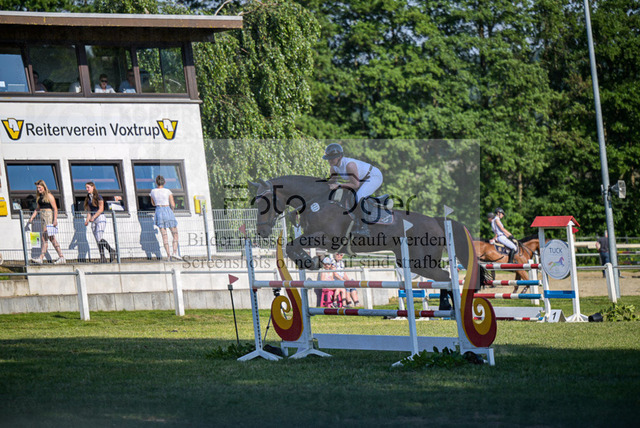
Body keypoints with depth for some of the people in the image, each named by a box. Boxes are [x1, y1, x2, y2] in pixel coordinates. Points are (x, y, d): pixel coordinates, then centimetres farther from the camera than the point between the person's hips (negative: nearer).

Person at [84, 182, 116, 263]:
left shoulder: (98, 197, -7)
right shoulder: (88, 198, 14)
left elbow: (101, 209, -14)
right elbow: (89, 211, 16)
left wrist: (93, 217, -22)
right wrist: (87, 220, 2)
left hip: (100, 218, -7)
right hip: (93, 221, 7)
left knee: (99, 238, -18)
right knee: (98, 240, 0)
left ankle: (111, 251, -3)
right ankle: (103, 258, 0)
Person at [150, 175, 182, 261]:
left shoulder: (153, 192, 4)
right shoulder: (168, 191, -4)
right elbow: (173, 204, -5)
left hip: (159, 212, 2)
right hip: (168, 212, -2)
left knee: (164, 235, 4)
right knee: (175, 234, 6)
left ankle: (168, 255, -4)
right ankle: (174, 252, -11)